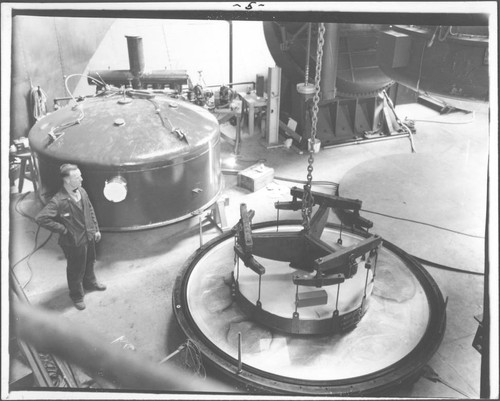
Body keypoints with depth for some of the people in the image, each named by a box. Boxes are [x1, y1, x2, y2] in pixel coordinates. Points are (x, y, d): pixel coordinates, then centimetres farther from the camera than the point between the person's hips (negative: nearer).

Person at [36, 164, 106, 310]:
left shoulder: (82, 191, -6)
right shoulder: (59, 201, -28)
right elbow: (40, 218, -33)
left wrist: (96, 229, 9)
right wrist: (63, 229, -23)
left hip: (89, 236, 6)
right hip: (74, 242, -6)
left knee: (89, 262, 29)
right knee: (76, 270, 14)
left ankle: (90, 283, 56)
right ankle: (77, 296, 38)